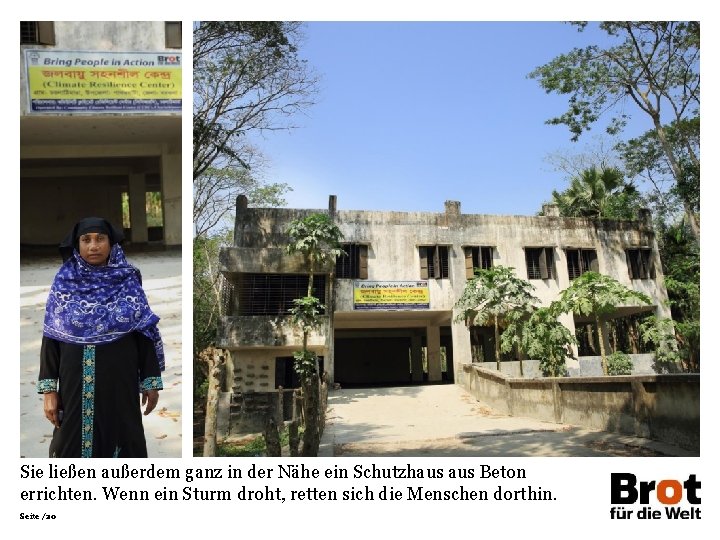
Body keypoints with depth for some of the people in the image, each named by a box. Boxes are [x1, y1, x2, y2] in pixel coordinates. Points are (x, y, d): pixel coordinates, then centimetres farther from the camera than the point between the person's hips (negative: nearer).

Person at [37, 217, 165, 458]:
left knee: (120, 439, 8)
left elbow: (144, 334, 0)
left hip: (119, 383, 0)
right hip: (77, 384, 1)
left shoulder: (128, 281, -2)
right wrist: (49, 389, -4)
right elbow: (51, 339, 1)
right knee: (74, 443, 8)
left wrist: (151, 381, -2)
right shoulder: (63, 283, 0)